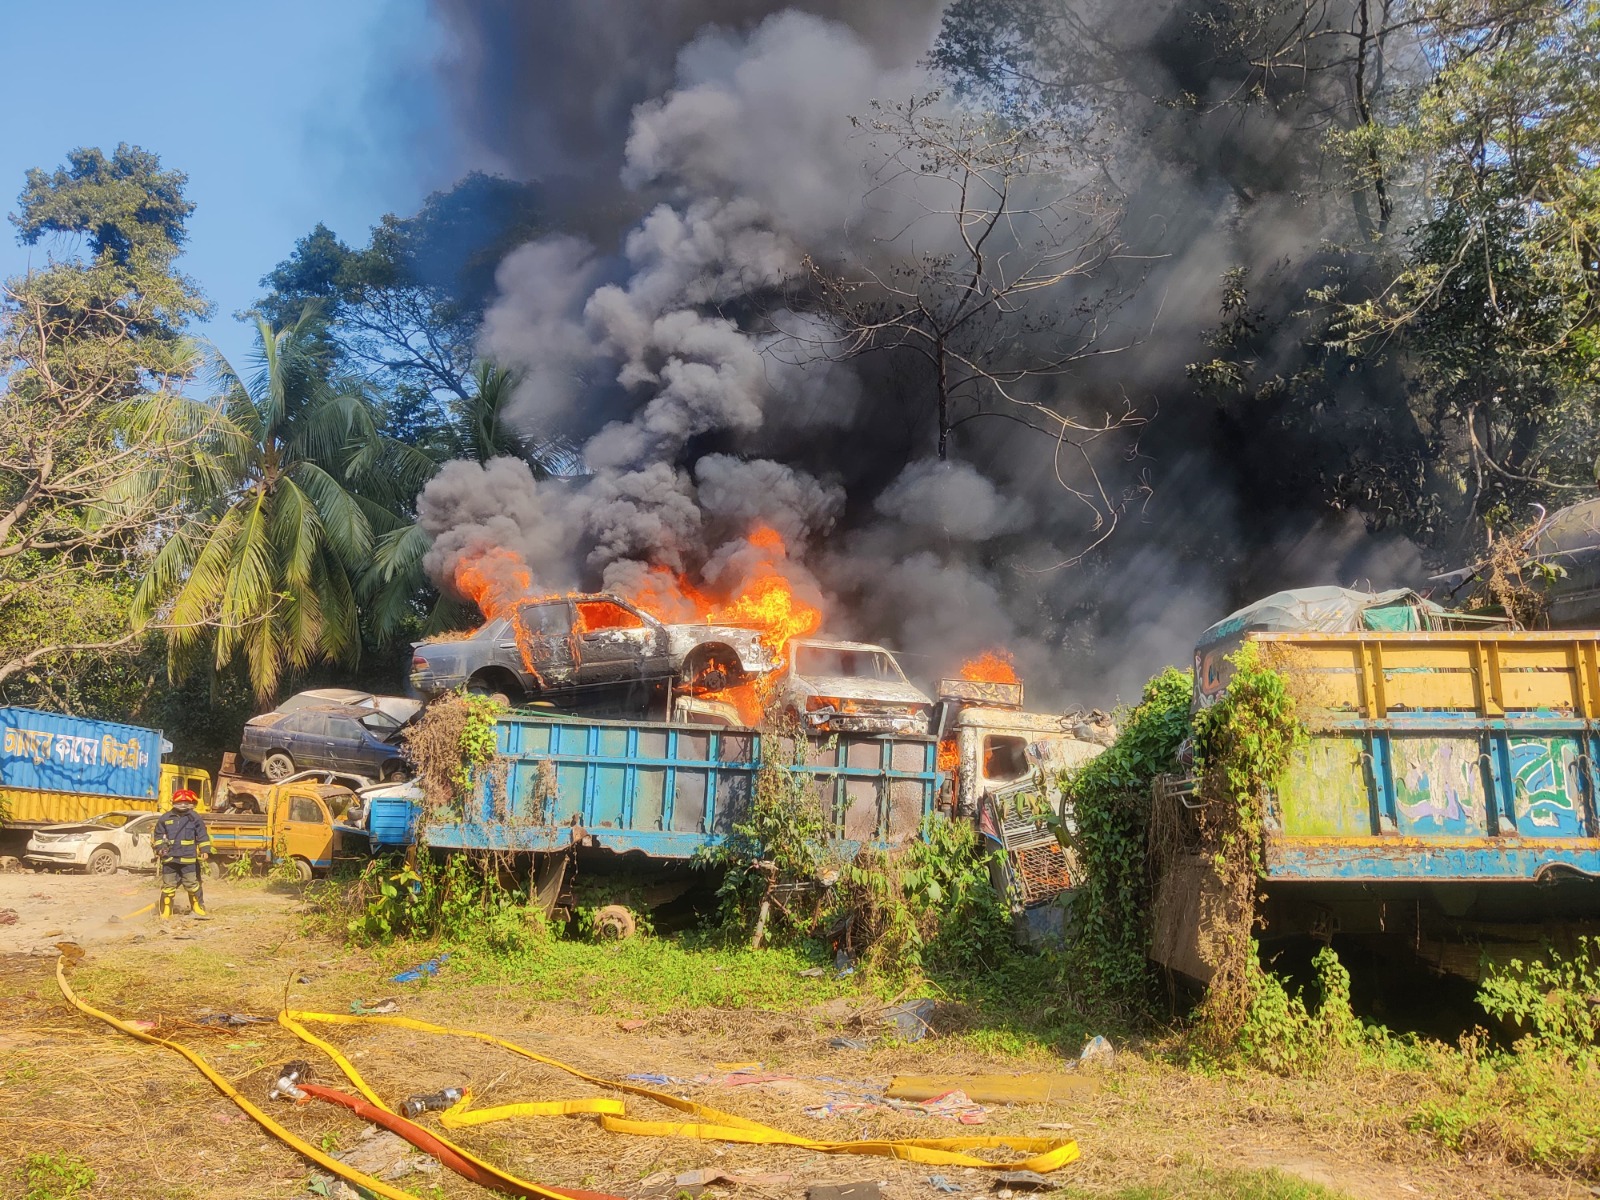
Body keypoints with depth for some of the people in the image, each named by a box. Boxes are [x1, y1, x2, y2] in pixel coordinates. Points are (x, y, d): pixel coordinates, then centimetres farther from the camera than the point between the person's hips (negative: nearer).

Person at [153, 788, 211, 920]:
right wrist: (159, 848, -2)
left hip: (188, 858, -1)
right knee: (168, 885, 7)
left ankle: (197, 908, 15)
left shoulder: (195, 818, 1)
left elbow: (202, 835, 3)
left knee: (192, 884, 4)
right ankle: (166, 912, 14)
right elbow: (158, 835, 12)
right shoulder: (165, 818, 4)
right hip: (169, 857, 1)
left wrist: (204, 850, -4)